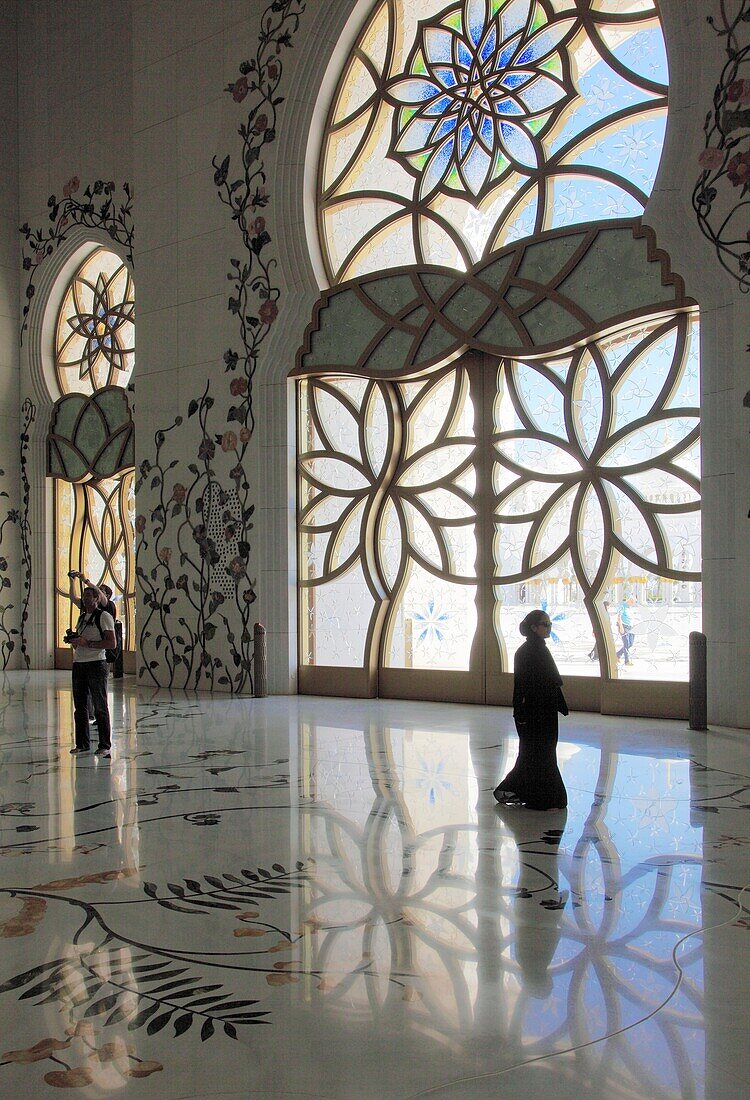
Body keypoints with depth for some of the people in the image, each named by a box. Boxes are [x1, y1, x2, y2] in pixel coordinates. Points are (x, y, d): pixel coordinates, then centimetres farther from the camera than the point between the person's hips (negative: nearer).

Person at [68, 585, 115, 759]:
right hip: (79, 664, 7)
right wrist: (74, 641, 5)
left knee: (100, 706, -5)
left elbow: (112, 643, -12)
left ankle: (105, 745, -2)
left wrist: (87, 643, -17)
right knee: (80, 706, 9)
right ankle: (82, 743, 17)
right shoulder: (82, 617, 19)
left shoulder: (104, 616, -4)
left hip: (96, 664, -7)